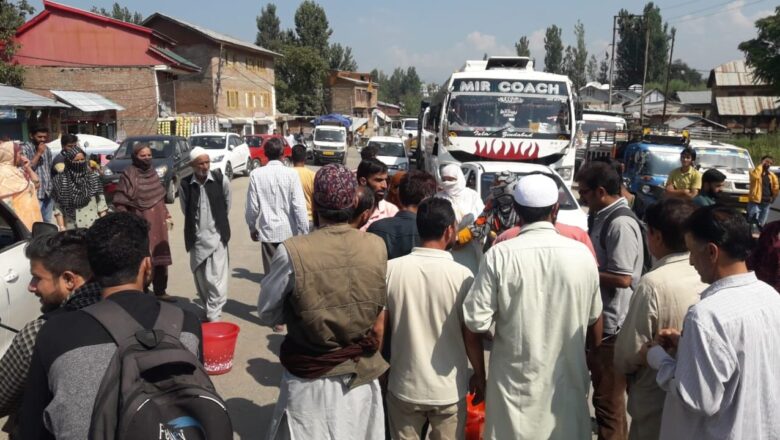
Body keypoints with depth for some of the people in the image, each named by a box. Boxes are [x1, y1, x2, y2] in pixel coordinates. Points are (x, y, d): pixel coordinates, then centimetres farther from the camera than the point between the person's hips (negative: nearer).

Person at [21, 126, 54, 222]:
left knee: (48, 222, 13)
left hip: (48, 191, 7)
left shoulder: (47, 149, 14)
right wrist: (38, 153, -15)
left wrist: (52, 187, 15)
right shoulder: (24, 148, -6)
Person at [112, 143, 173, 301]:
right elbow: (119, 202, -14)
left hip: (157, 222, 7)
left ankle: (160, 290, 23)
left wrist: (167, 215, 16)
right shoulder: (128, 175, -11)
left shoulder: (152, 172, 9)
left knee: (160, 256, 12)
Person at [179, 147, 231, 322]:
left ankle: (214, 315, -3)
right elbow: (186, 210, 11)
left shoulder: (221, 180, -6)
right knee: (201, 278, 11)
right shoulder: (185, 185, -4)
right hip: (197, 238, 2)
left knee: (217, 278, -8)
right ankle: (208, 309, 27)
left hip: (217, 236, -2)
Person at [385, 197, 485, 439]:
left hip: (404, 386, 1)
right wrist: (480, 376, 7)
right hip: (449, 389, -1)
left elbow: (382, 326, -3)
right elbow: (471, 336, -9)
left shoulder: (391, 269, -12)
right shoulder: (461, 275, -16)